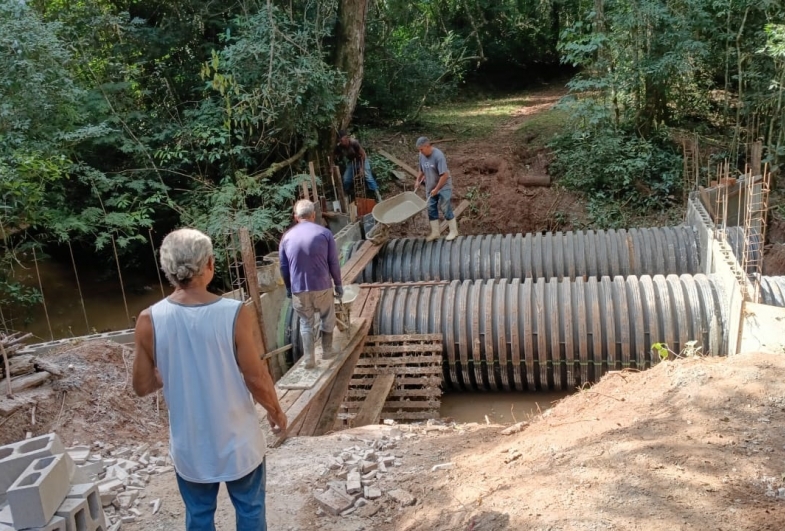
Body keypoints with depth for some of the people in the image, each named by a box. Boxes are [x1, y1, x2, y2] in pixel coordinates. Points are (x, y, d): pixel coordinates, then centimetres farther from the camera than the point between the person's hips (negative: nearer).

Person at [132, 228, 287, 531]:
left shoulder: (149, 321, -15)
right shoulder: (235, 315, -22)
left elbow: (142, 387, -4)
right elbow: (256, 379, -15)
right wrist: (276, 412, 4)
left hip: (189, 445, 2)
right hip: (237, 440, -2)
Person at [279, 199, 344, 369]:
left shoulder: (287, 237, 1)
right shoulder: (324, 233, -5)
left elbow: (283, 267, 6)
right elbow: (334, 263, -3)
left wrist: (288, 288, 19)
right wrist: (338, 284, 8)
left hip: (298, 289, 1)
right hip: (322, 286, -1)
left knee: (306, 322, 13)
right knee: (328, 318, 20)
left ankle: (309, 359, 10)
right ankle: (327, 350, 31)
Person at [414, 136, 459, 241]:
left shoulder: (438, 155, -25)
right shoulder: (422, 155, -4)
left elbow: (445, 175, -26)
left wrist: (437, 189, -22)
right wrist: (418, 180, 11)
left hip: (443, 187, -7)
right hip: (430, 187, 7)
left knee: (446, 209, -2)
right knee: (431, 209, 8)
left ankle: (453, 231, 11)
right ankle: (435, 232, 18)